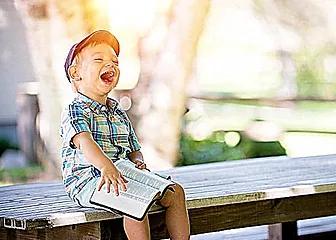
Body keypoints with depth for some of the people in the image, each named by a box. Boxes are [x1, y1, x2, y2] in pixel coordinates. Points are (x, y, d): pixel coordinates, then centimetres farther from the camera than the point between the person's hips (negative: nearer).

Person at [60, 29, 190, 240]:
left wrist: (138, 161, -6)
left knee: (175, 191, -2)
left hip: (123, 176, 8)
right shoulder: (75, 111, -7)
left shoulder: (118, 112, 19)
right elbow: (84, 142, -28)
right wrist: (106, 166, -47)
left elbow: (134, 150, 20)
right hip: (87, 181, -8)